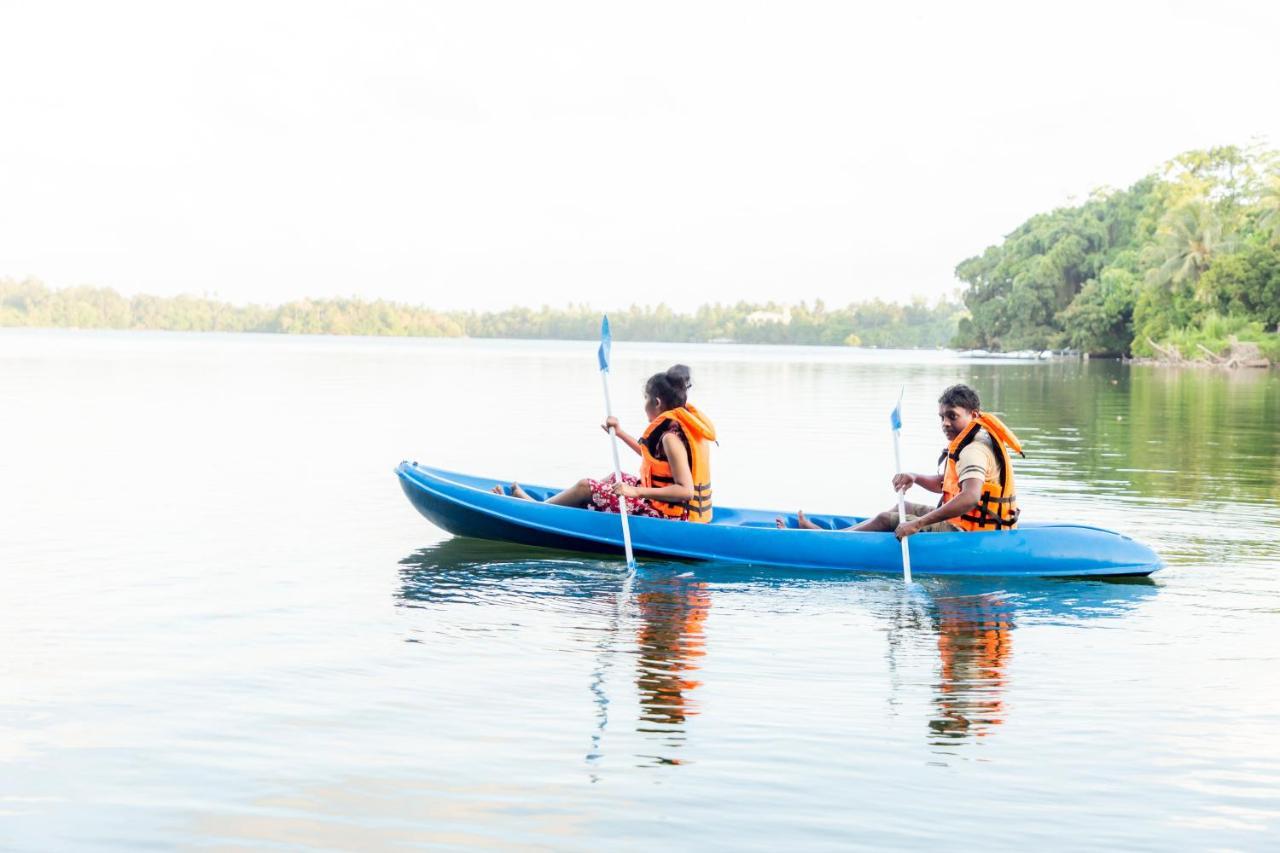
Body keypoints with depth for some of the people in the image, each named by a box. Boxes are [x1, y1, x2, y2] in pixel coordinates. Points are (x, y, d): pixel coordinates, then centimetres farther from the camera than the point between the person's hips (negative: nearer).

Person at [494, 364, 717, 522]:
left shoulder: (671, 437, -22)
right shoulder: (685, 421, 8)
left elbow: (685, 490, -28)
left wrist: (636, 491, -30)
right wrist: (620, 433, 25)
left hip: (670, 516, -10)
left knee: (585, 487, 1)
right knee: (618, 478, 28)